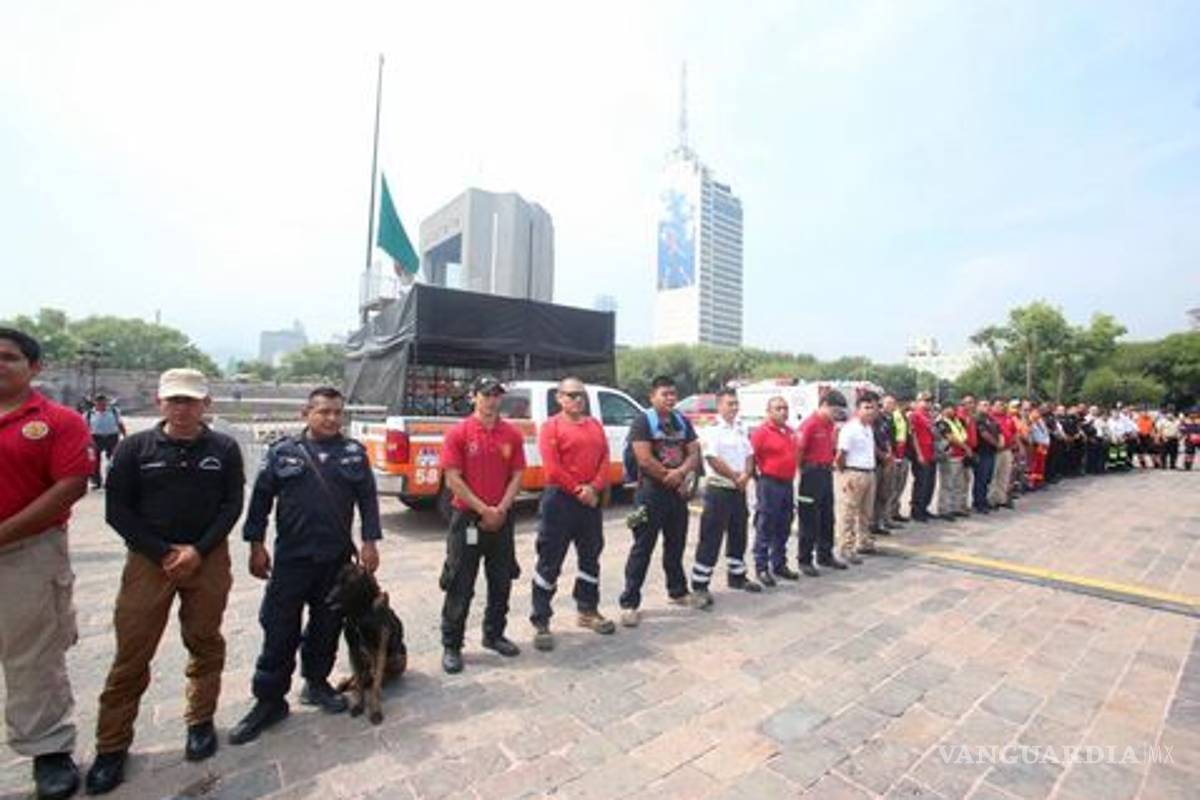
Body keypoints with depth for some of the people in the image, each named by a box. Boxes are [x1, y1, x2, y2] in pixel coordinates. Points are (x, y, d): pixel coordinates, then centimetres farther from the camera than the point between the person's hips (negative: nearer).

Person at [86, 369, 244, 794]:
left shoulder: (225, 448, -2)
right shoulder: (134, 448, -2)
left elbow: (232, 506, -2)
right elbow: (117, 510, -2)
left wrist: (199, 550, -13)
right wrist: (163, 552, -10)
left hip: (209, 559, 0)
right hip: (149, 559, 0)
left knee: (205, 644, 10)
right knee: (131, 655, 4)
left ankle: (201, 722, 28)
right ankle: (112, 746, 21)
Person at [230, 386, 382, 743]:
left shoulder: (354, 452, 2)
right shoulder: (282, 451, 0)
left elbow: (367, 499, 2)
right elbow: (261, 499, 3)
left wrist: (369, 542, -3)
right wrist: (256, 545, -1)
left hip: (337, 556, 2)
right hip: (291, 555, -1)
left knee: (327, 625, 13)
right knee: (280, 629, 4)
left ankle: (316, 683, 33)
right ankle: (269, 700, 20)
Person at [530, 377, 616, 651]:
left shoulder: (595, 425, 12)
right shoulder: (552, 426, -5)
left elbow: (605, 460, 5)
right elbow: (552, 467, -14)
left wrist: (594, 488, -11)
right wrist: (578, 490, -15)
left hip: (591, 500, 6)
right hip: (559, 500, -6)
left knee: (590, 557, 17)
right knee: (550, 562, 0)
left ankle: (587, 610, 35)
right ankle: (541, 622, 11)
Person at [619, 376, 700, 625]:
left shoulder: (682, 421, 11)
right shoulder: (643, 422, -8)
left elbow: (694, 453, 6)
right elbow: (645, 460, -17)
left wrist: (680, 473, -14)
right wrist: (672, 478, -9)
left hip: (678, 492, 6)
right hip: (651, 492, -6)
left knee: (676, 545, 18)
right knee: (642, 548, -4)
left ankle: (678, 591, 35)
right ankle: (629, 603, 2)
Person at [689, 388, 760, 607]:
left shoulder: (741, 428, 12)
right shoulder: (711, 429, -11)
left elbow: (749, 454, 11)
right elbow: (713, 460, -18)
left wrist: (746, 475, -7)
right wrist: (735, 476, -12)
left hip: (739, 490, 8)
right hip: (718, 490, -8)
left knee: (738, 536, 18)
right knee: (710, 540, -5)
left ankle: (736, 576, 35)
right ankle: (699, 586, 2)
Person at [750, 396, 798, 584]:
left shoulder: (790, 432, 13)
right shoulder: (761, 432, -11)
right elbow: (751, 457, -14)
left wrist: (793, 476, 15)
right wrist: (759, 477, -9)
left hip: (788, 483, 8)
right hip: (769, 484, -8)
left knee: (784, 529, 15)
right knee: (765, 529, -2)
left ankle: (779, 564, 27)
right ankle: (761, 568, 6)